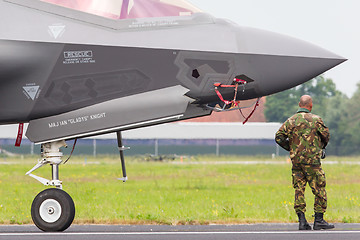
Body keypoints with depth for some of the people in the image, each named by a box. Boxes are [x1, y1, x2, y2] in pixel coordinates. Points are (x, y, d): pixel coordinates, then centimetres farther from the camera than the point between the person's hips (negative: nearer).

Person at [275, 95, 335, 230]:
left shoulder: (291, 121, 4)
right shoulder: (315, 119, -3)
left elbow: (279, 137, -1)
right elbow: (326, 135, 7)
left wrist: (291, 148, 13)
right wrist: (321, 147, 27)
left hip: (296, 159, 4)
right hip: (312, 159, -4)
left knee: (299, 189, 6)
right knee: (319, 189, 3)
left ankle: (302, 221, 1)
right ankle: (319, 220, 2)